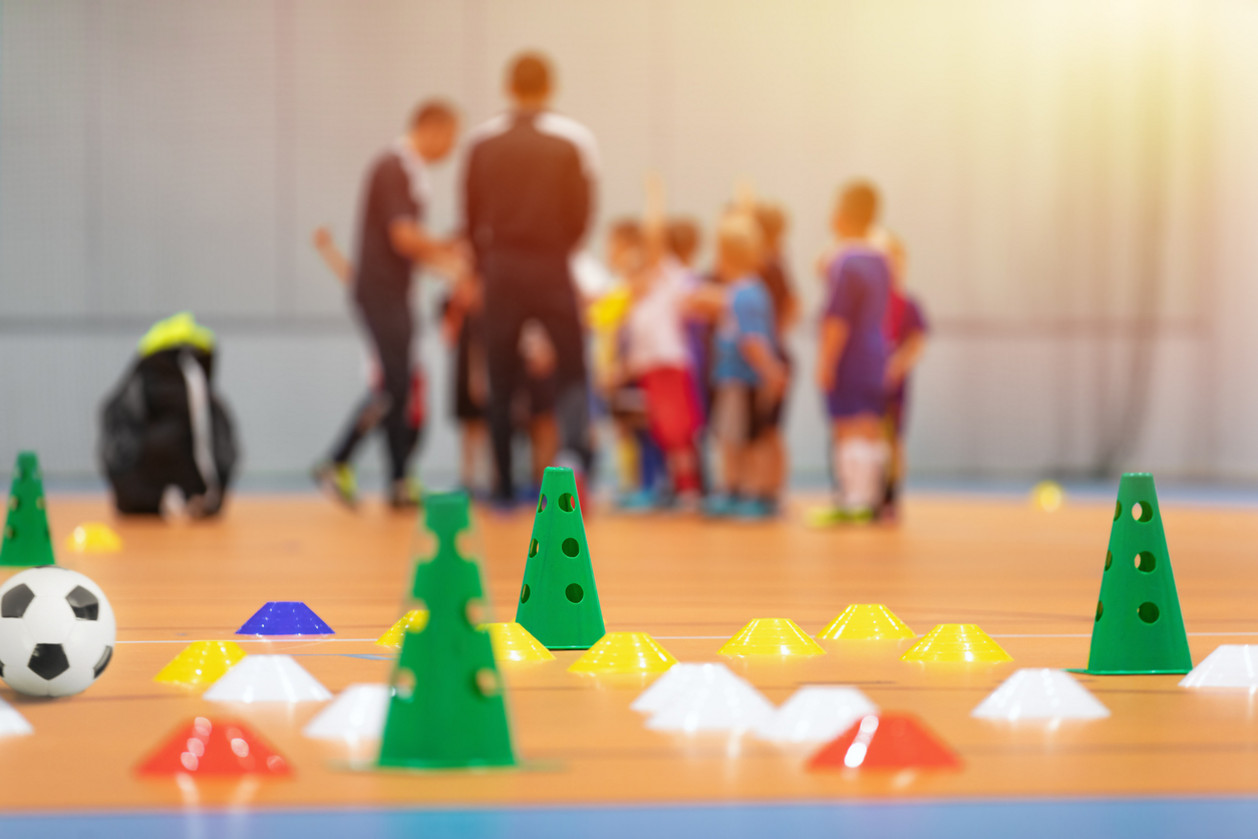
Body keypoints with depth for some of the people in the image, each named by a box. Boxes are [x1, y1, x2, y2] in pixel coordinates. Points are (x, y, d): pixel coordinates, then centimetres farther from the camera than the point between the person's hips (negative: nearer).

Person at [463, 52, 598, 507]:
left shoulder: (483, 141, 1)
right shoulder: (572, 140, -4)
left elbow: (471, 217, 3)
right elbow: (581, 214, -3)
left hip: (501, 269, 2)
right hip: (552, 267, -1)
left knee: (501, 381, 8)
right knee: (572, 370, 6)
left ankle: (503, 483, 9)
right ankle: (573, 448, -21)